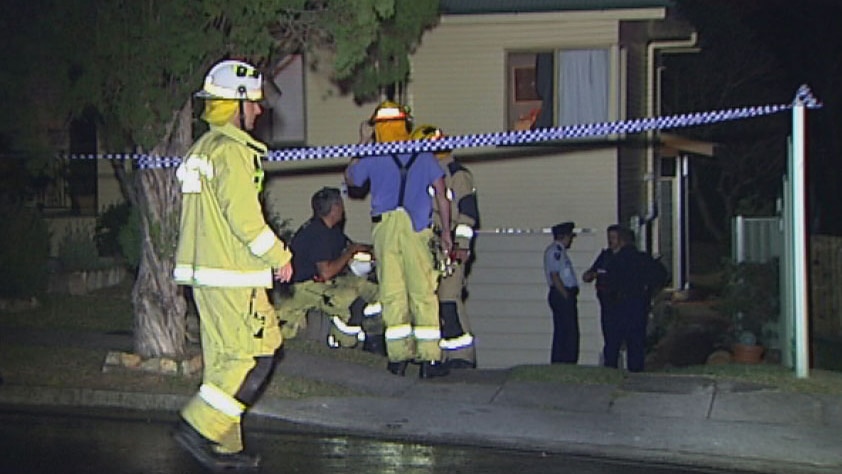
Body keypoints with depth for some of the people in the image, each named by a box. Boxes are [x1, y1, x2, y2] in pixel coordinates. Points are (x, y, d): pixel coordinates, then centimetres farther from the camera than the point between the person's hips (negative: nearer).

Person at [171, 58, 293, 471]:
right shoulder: (233, 151, -14)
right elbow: (245, 217, -20)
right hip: (232, 274, -10)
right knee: (257, 354, -5)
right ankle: (200, 426, -5)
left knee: (223, 358, 13)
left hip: (203, 270, 10)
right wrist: (279, 258, -7)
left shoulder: (202, 148, 17)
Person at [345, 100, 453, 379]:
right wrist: (446, 233, 9)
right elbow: (441, 194, 3)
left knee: (392, 294, 5)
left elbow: (350, 179, 20)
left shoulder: (372, 158, 2)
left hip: (385, 227, 0)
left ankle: (398, 357, 5)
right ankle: (429, 359, 0)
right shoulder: (423, 155, 6)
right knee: (424, 294, 3)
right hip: (417, 230, 0)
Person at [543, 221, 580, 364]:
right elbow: (554, 275, -18)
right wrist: (565, 295, -17)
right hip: (562, 295, -11)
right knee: (565, 333, -11)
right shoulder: (555, 250, -11)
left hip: (566, 296, 11)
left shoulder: (559, 250, 20)